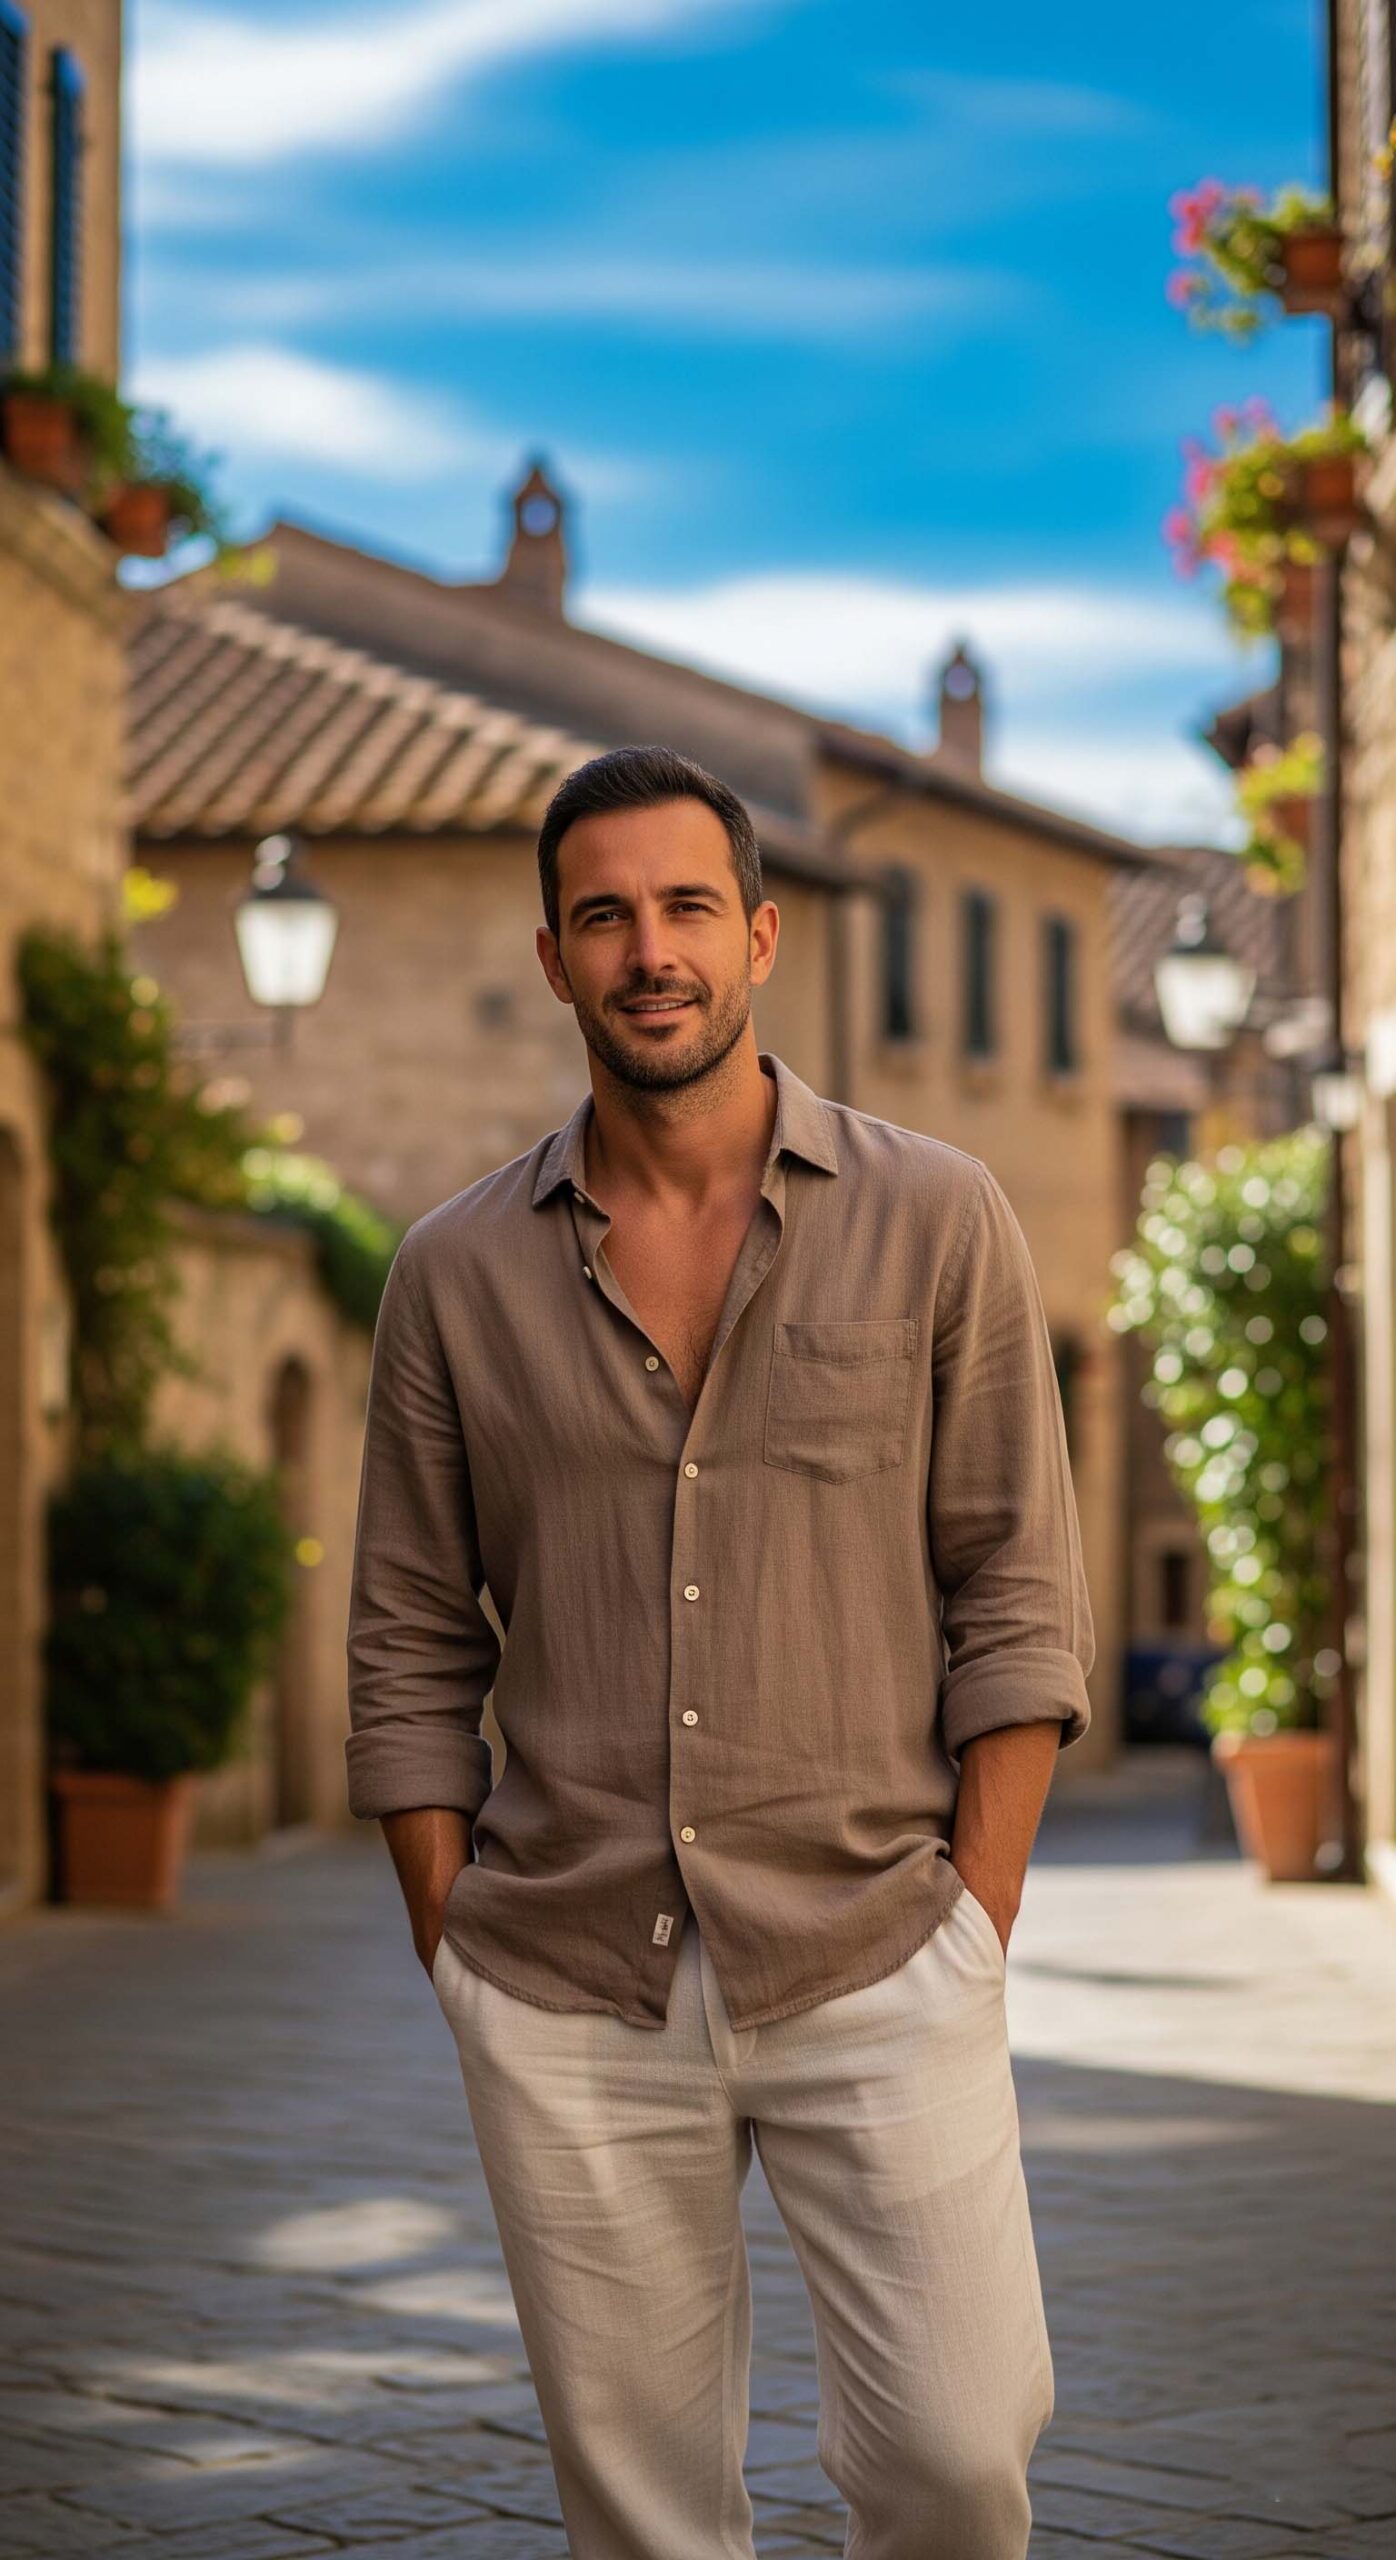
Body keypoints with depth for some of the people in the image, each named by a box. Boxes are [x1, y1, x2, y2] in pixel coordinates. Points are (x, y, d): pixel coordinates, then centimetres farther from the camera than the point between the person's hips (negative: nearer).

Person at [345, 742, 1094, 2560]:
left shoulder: (936, 1224, 1)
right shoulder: (458, 1274, 5)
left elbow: (1018, 1606, 1)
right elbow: (412, 1662, 9)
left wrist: (975, 1934, -5)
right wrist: (458, 1961, 3)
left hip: (872, 1966, -1)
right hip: (566, 2000, 2)